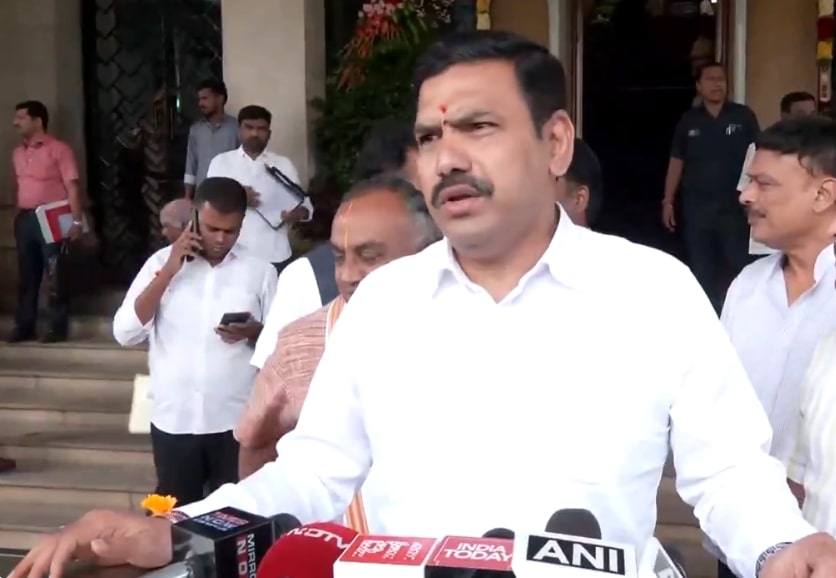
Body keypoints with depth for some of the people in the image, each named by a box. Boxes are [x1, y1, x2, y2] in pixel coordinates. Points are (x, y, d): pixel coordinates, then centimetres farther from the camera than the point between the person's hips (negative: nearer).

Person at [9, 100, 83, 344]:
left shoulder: (59, 149, -6)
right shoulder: (18, 153, 14)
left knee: (55, 275, -2)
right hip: (25, 219, 6)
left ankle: (58, 327, 5)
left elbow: (72, 186, -10)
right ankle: (25, 326, 17)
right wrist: (19, 215, 13)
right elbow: (21, 187, 19)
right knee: (26, 275, 10)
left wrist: (77, 220, -16)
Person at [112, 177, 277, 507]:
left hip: (236, 421, -1)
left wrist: (252, 332, -17)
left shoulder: (260, 271, 1)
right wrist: (168, 272, -11)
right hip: (173, 420, 1)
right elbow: (125, 333, -5)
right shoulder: (162, 262, 2)